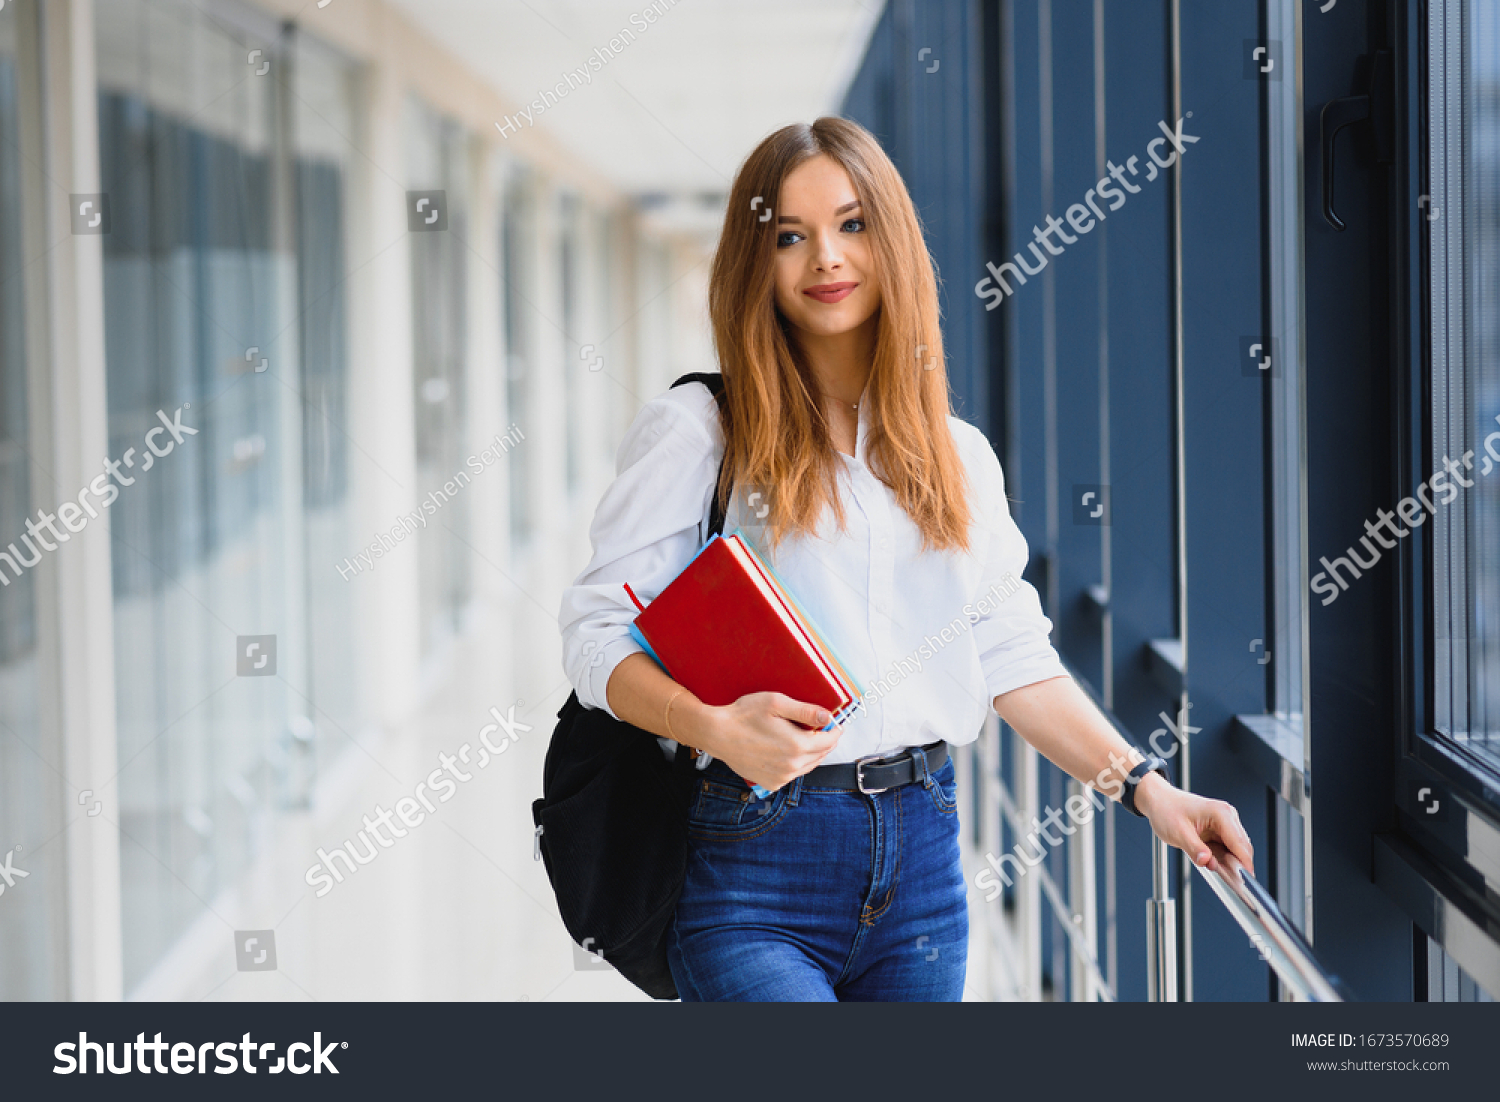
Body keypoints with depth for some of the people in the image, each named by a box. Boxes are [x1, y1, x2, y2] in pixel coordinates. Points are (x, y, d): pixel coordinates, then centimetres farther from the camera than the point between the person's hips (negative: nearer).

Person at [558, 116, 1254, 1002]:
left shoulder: (960, 456, 14)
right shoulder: (696, 432, -1)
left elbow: (1012, 657, 12)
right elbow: (600, 634, -6)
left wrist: (1145, 788, 2)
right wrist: (714, 727, -24)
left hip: (921, 856, 5)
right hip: (754, 858, -5)